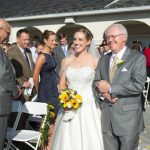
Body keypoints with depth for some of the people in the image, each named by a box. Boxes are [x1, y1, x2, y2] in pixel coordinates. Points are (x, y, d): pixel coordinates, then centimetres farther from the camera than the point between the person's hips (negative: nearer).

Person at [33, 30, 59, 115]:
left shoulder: (51, 54, 10)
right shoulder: (42, 56, -15)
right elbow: (35, 77, -15)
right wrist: (39, 91, -3)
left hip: (54, 89, 8)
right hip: (45, 91, -8)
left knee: (54, 114, 12)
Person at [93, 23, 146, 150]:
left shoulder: (138, 58, -6)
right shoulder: (103, 59, 13)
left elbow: (138, 85, -17)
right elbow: (96, 82, 11)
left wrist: (110, 88, -15)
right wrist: (102, 93, -11)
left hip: (128, 119, -5)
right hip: (106, 117, 5)